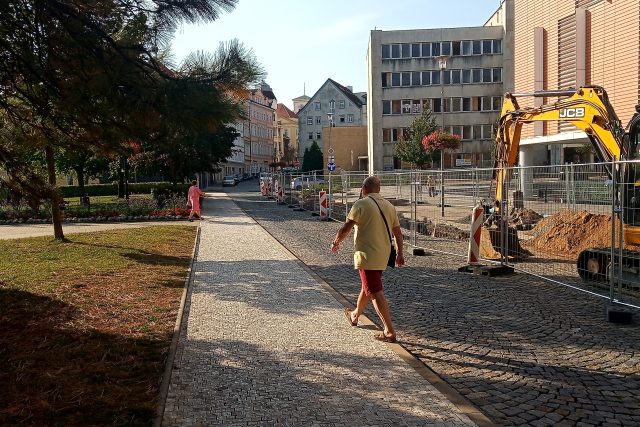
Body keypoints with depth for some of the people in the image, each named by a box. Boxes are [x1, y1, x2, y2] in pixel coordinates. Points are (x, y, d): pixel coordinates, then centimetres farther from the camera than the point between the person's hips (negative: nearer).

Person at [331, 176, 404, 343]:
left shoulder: (361, 204, -11)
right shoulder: (389, 206, 8)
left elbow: (346, 228, -13)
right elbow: (398, 233, 13)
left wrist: (336, 243, 5)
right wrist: (399, 254, 22)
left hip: (367, 256, -8)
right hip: (383, 257, 8)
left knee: (376, 294, -5)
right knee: (366, 287, 24)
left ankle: (390, 332, -6)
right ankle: (355, 315, 46)